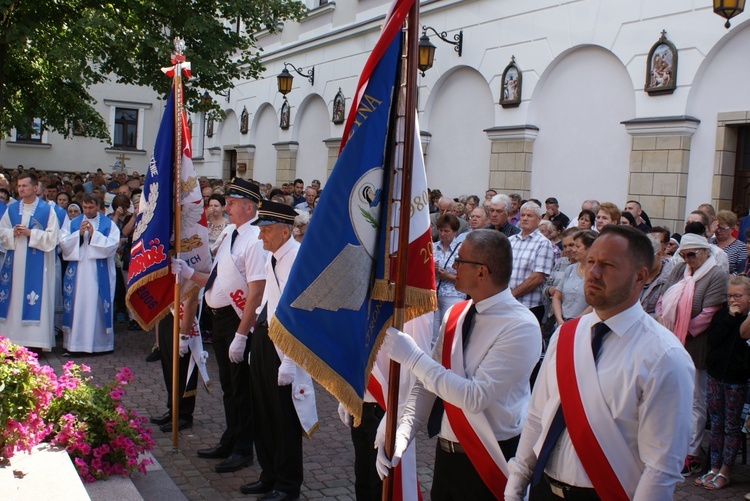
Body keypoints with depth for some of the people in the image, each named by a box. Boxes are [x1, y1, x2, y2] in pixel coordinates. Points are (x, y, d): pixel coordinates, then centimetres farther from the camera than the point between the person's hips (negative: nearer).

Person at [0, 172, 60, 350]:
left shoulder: (47, 210, -1)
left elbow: (53, 237, -5)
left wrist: (30, 233, -14)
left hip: (37, 263, -4)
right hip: (14, 261, 4)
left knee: (36, 300, -4)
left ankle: (35, 341, 0)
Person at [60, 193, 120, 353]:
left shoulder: (109, 224, 6)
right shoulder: (72, 223, 12)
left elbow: (113, 244, -7)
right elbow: (64, 243, 2)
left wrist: (94, 234, -13)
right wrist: (79, 233, -11)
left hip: (99, 273, -2)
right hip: (78, 272, 2)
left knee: (97, 306, -2)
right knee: (77, 305, 0)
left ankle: (100, 342, 5)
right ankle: (74, 343, 5)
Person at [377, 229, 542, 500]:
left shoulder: (521, 327, -20)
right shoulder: (455, 315, 1)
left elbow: (476, 397, -26)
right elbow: (427, 382, 3)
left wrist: (413, 356, -25)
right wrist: (402, 433, -10)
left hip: (488, 461, -6)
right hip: (445, 453, 6)